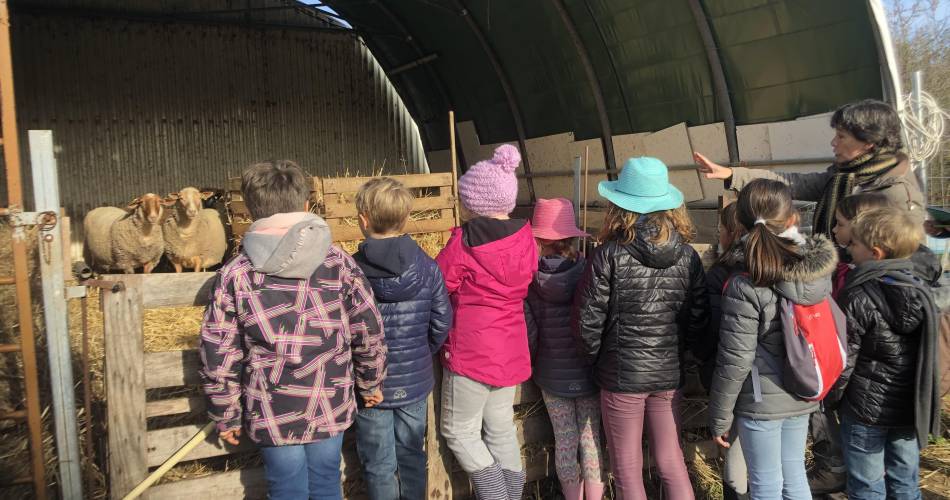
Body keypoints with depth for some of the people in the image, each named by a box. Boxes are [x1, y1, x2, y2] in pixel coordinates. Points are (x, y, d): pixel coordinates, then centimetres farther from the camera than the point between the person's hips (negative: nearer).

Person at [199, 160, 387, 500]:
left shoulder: (234, 276, -9)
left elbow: (218, 358, -6)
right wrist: (371, 384, 13)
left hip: (273, 417, -1)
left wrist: (226, 417, 7)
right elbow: (369, 334, -3)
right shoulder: (339, 263, -8)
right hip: (331, 409, 1)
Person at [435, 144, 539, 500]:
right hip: (511, 349, 7)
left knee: (459, 431, 9)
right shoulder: (525, 239, 0)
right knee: (501, 430, 18)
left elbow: (437, 290, -11)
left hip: (471, 350, -6)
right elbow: (523, 285, 7)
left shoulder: (464, 242, -17)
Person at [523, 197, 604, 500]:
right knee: (592, 440, 12)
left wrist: (530, 367, 9)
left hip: (552, 376, 1)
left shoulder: (529, 280, -13)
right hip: (588, 375, -1)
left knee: (565, 441, 14)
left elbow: (529, 332, -9)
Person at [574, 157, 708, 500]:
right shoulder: (687, 256, -3)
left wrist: (595, 358, 5)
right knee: (671, 462, 18)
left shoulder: (610, 255, -15)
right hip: (669, 373, 4)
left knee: (628, 470, 11)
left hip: (621, 375, -4)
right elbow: (698, 319, 1)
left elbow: (588, 319, -13)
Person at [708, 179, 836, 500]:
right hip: (803, 396, 5)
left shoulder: (745, 287, -23)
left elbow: (735, 362, -18)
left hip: (761, 401, -5)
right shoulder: (821, 271, -6)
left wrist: (719, 418, -8)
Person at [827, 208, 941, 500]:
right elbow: (929, 354, 8)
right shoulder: (922, 292, 0)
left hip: (866, 408, -5)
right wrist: (920, 401, 19)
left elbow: (843, 358, -15)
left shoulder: (858, 298, -18)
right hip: (911, 408, 5)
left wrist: (831, 397, -1)